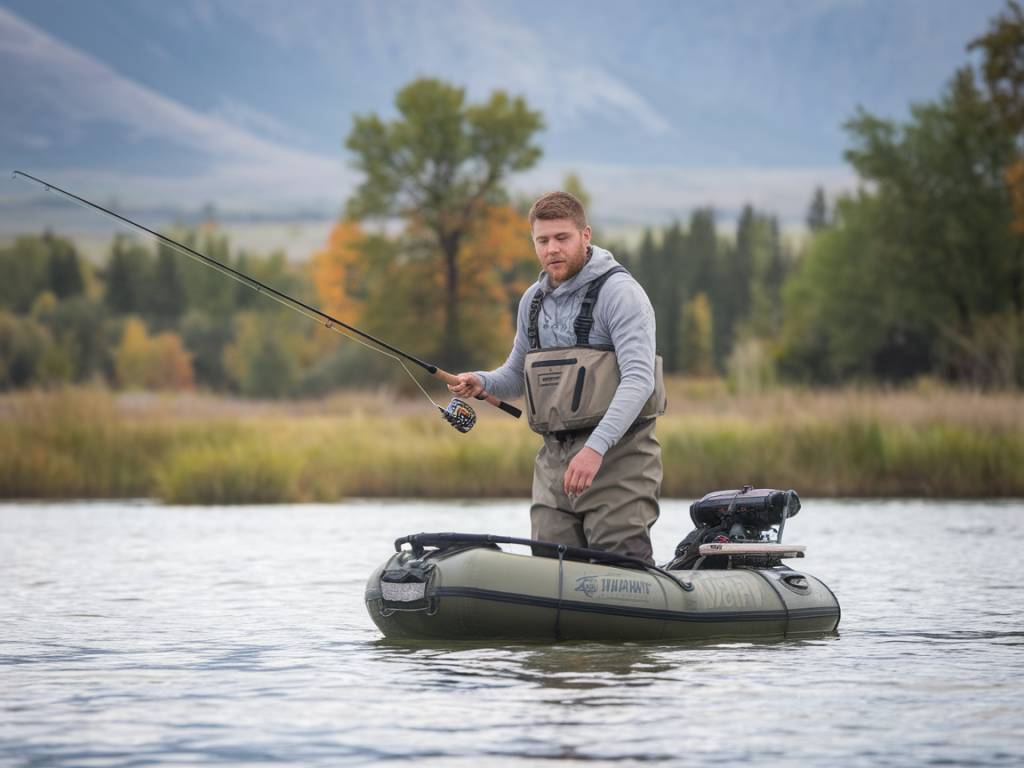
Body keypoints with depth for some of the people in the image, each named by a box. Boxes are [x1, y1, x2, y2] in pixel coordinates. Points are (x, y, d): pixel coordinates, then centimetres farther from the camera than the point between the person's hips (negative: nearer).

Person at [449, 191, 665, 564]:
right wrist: (482, 383, 2)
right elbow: (516, 375, 26)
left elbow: (639, 378, -19)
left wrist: (596, 447, -29)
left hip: (616, 458, -7)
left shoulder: (619, 292, -9)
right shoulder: (534, 300, 14)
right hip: (554, 458, 7)